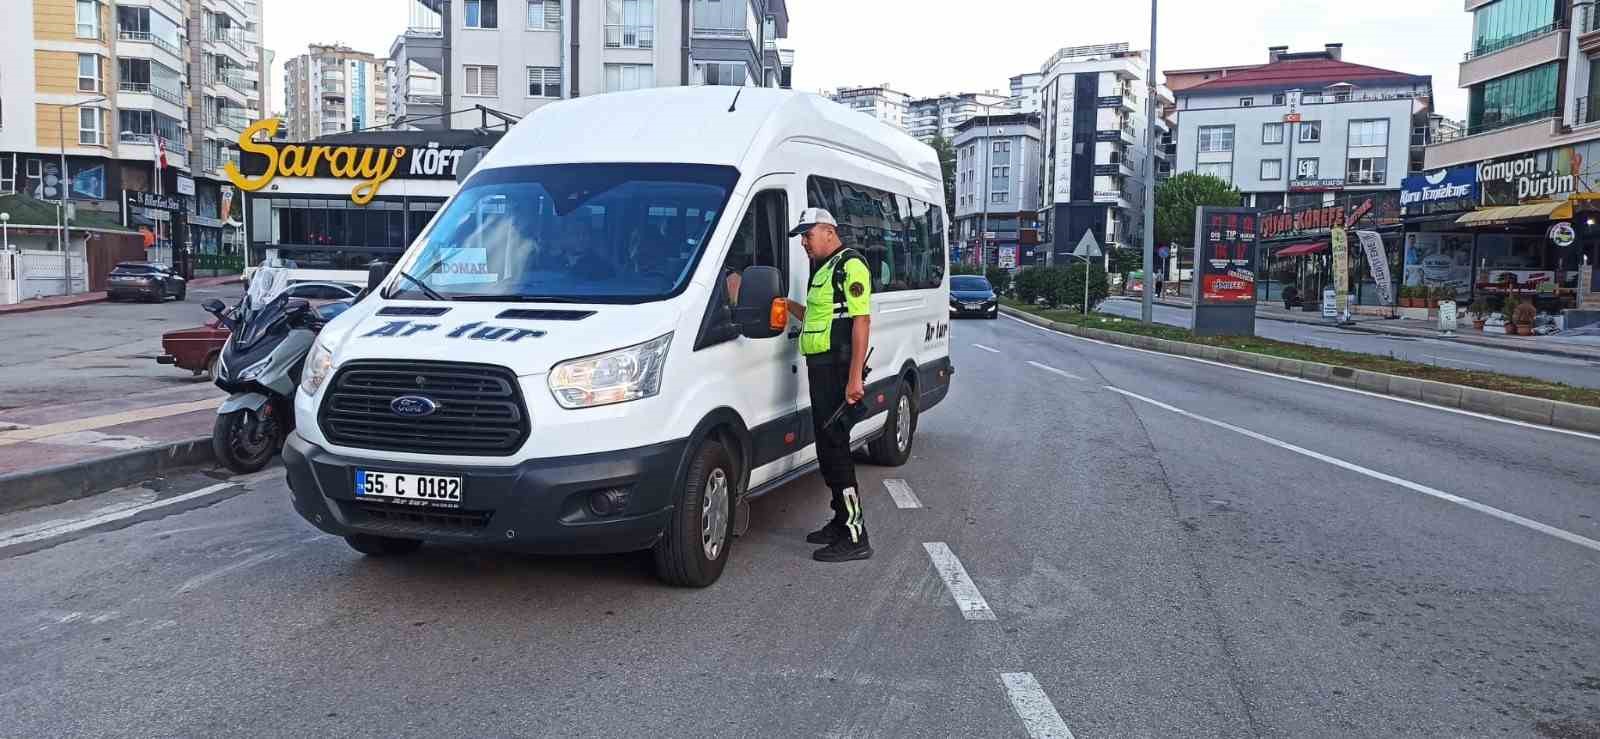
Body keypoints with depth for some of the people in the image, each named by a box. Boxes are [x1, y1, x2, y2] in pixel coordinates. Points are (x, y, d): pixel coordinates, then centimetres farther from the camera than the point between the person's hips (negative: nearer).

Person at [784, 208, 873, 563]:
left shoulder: (850, 266, -11)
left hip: (839, 370, -10)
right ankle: (841, 523, 25)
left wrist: (854, 377, -25)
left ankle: (854, 536, -8)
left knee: (834, 448, -11)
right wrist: (789, 304, 16)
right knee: (828, 447, 15)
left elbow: (861, 321, -19)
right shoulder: (823, 270, 21)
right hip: (821, 369, 10)